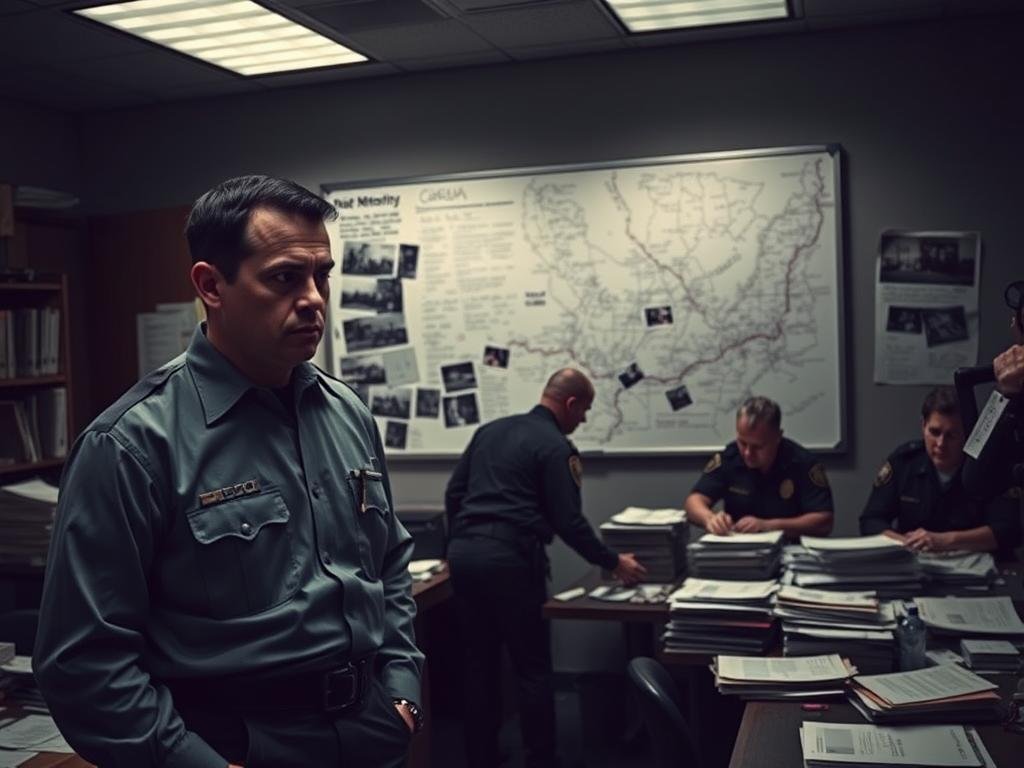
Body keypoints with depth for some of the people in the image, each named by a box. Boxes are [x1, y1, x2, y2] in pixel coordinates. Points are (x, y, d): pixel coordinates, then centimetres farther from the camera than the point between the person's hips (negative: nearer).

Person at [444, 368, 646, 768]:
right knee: (532, 667, 5)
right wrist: (614, 563, 4)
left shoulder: (490, 429, 17)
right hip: (508, 558, -7)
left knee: (479, 662, 15)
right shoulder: (555, 447, -5)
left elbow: (454, 492, 17)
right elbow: (569, 523, -8)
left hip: (463, 553, 7)